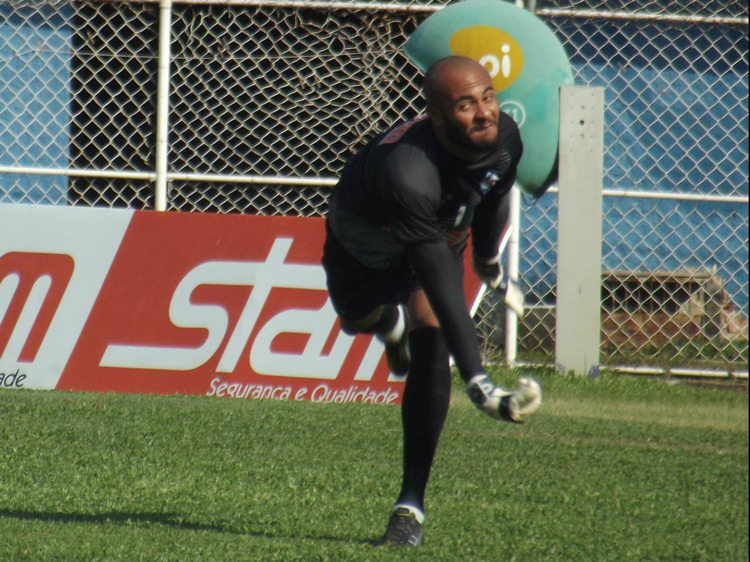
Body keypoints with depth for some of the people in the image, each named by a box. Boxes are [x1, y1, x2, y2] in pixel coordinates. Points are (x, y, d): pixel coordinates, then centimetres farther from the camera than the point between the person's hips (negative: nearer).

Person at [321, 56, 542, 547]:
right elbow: (443, 289, -49)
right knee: (359, 319, 24)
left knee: (431, 349, -17)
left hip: (441, 238, 3)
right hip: (362, 244, -3)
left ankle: (411, 504, -11)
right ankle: (391, 324, 64)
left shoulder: (504, 139, -30)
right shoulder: (406, 173, -48)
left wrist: (488, 258, 18)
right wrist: (478, 383, -53)